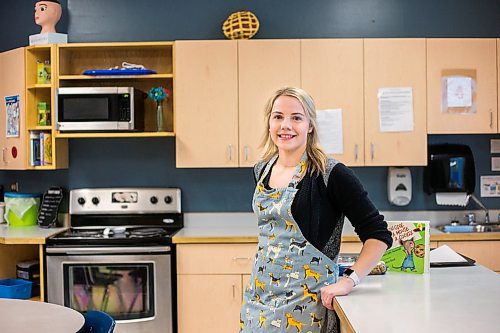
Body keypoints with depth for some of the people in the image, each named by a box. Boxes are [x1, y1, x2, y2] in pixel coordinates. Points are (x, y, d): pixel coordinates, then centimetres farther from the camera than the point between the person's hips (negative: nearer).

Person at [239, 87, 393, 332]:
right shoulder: (262, 170, 5)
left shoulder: (331, 175, -13)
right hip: (260, 294, 6)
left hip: (306, 301, -6)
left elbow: (378, 234, -12)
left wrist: (349, 282, -19)